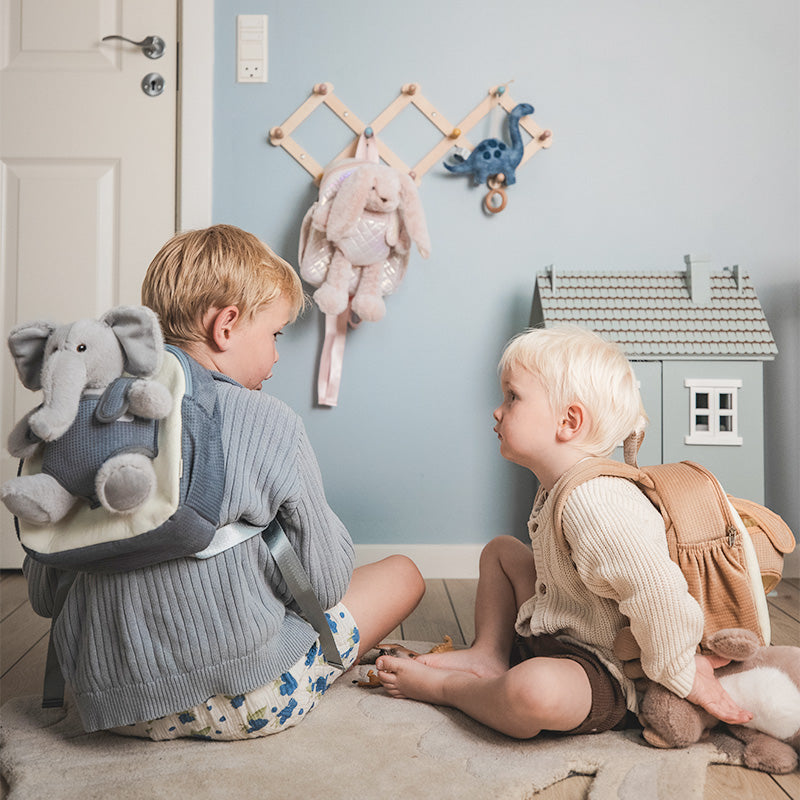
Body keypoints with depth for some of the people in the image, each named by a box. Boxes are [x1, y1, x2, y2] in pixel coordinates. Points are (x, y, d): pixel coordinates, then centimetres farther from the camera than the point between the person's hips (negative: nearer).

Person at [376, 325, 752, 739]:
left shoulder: (594, 504, -32)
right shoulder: (556, 491, 4)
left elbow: (656, 594, -35)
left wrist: (683, 676, -22)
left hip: (601, 678, -10)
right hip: (550, 634, 10)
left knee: (534, 691, -41)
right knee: (500, 550, 20)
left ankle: (443, 686, -11)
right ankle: (488, 657, 8)